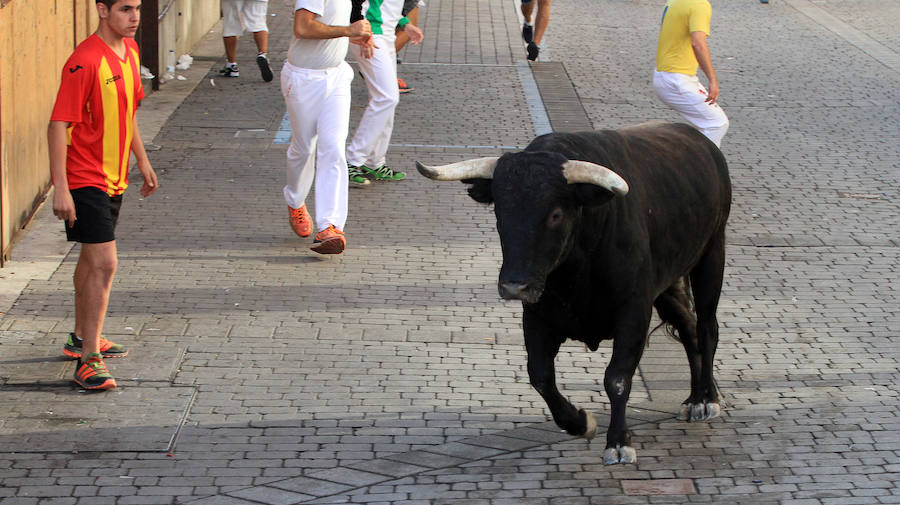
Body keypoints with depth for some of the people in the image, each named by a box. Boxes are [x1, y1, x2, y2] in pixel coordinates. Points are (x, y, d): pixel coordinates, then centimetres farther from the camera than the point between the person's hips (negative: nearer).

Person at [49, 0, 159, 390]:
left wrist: (142, 161, 24)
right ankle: (88, 361, -12)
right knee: (104, 263, -15)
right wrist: (60, 188, -25)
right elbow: (58, 125, -22)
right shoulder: (84, 61, -21)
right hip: (84, 178, -9)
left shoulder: (130, 50, 6)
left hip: (113, 177, 9)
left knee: (92, 259, 21)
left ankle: (83, 339, 37)